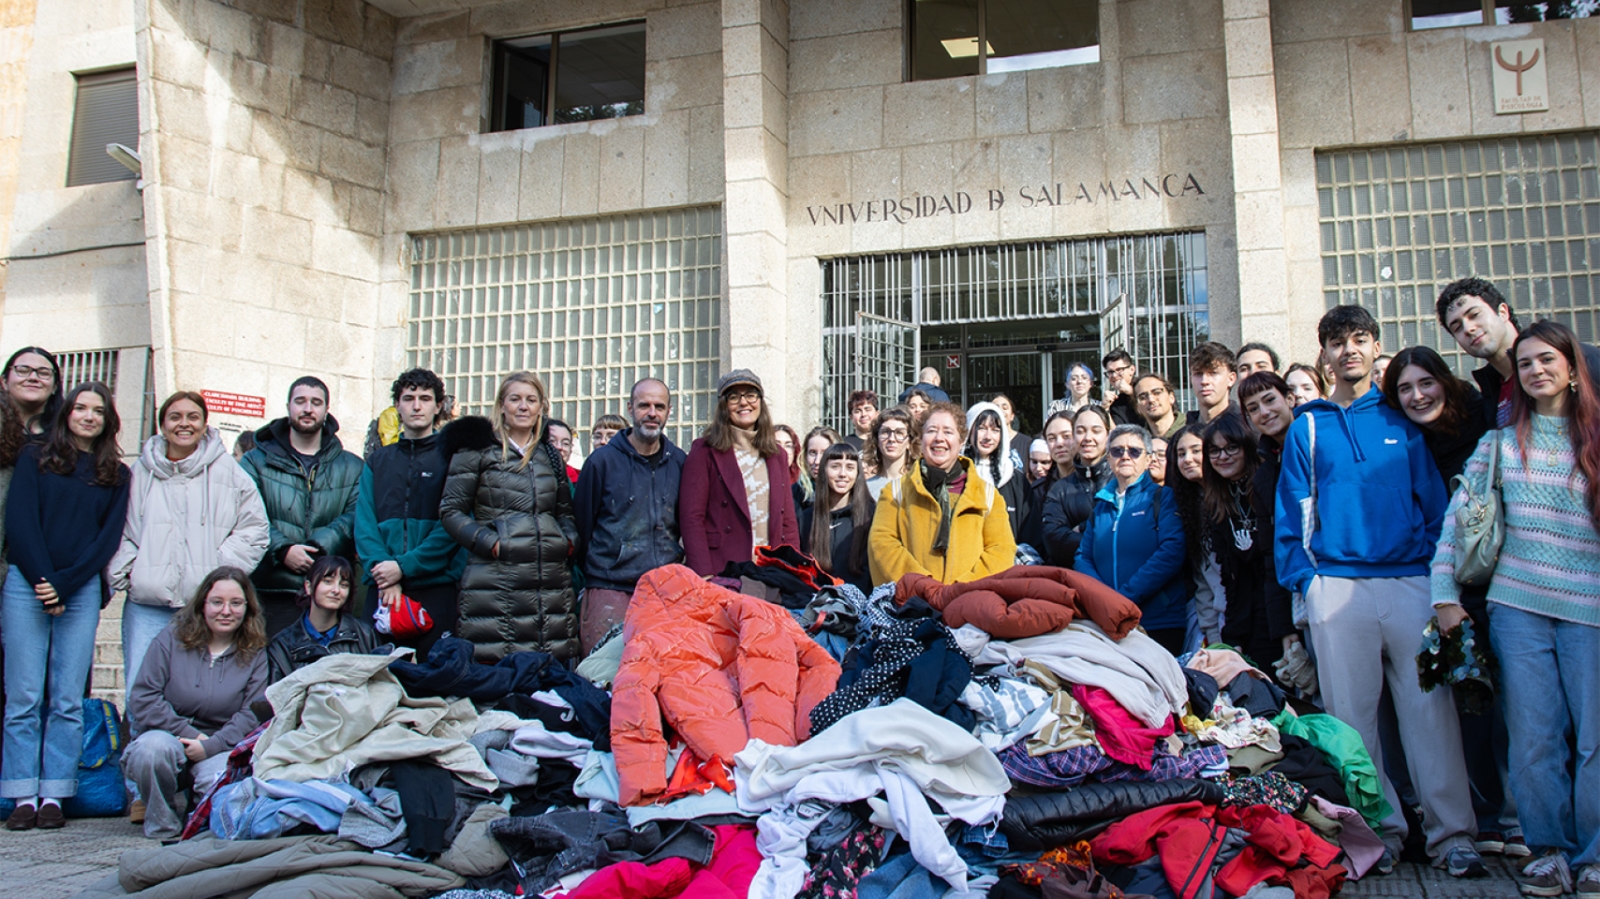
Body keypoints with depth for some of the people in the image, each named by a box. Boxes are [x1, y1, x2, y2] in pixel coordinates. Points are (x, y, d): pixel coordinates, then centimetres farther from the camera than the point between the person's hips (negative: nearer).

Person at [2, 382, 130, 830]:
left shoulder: (116, 475, 12)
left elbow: (109, 538, 4)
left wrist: (64, 584, -7)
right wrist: (43, 581, -8)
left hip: (81, 590, 1)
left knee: (68, 699, -1)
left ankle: (53, 795, 3)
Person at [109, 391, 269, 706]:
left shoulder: (226, 470, 5)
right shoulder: (142, 471, 12)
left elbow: (253, 527, 5)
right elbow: (120, 529, 16)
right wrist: (125, 573, 2)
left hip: (206, 607, -2)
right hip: (147, 606, 2)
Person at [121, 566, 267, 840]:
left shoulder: (255, 653, 2)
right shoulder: (172, 638, 1)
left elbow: (252, 713, -4)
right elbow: (142, 697, -5)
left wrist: (211, 745, -18)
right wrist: (188, 732, -13)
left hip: (221, 745, 0)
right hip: (170, 734, 0)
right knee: (155, 747, -34)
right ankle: (162, 823, -8)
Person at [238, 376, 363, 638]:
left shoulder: (351, 467, 13)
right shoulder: (256, 461, 11)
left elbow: (356, 518, -1)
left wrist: (320, 547, -16)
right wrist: (282, 550, -16)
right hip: (269, 593, -1)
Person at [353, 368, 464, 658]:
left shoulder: (451, 457, 4)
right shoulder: (377, 462, 15)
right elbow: (364, 523, 5)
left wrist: (405, 566, -15)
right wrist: (381, 567, -13)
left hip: (436, 585, -3)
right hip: (383, 588, 3)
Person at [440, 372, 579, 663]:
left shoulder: (551, 456, 19)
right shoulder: (478, 450, 4)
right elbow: (450, 511, 1)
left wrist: (569, 540, 6)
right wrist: (489, 542, -11)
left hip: (551, 581, 4)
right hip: (494, 579, -4)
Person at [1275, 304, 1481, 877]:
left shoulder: (1403, 419, 11)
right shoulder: (1307, 427, 11)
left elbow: (1434, 500, 9)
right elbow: (1292, 513, 8)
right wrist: (1302, 576, -1)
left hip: (1411, 580, 0)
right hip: (1337, 586, 0)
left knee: (1428, 707, -2)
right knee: (1352, 711, 2)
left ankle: (1451, 834, 4)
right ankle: (1379, 828, 12)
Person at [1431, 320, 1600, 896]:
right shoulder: (1501, 441, 7)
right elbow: (1460, 515, 5)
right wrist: (1445, 592, -1)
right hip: (1517, 605, 0)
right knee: (1534, 735, 3)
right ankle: (1550, 848, 16)